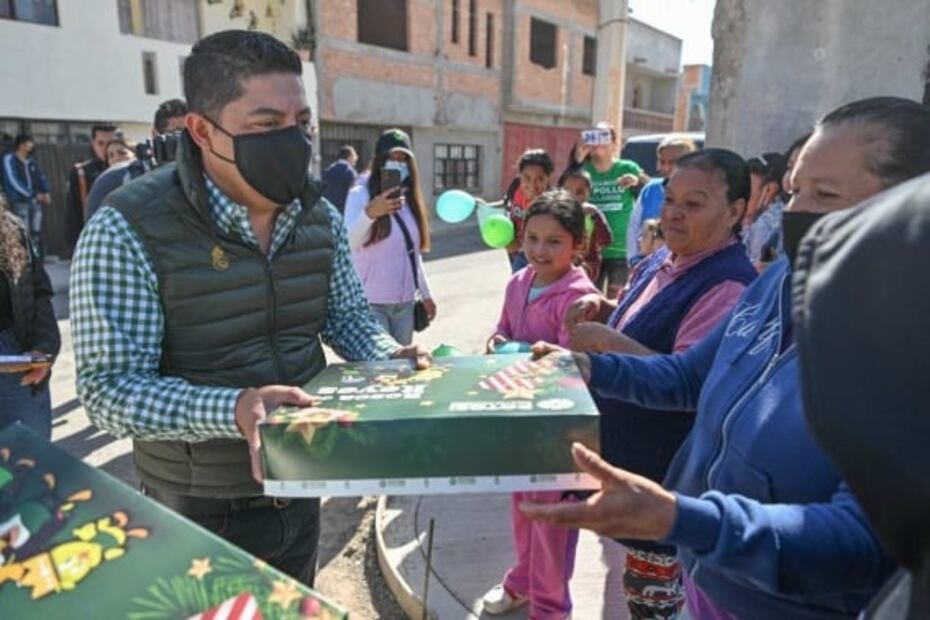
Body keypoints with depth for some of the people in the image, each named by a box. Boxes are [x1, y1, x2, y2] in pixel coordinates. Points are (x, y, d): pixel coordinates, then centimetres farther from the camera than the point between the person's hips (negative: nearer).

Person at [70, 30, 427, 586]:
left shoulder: (320, 217, -4)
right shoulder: (129, 231, -22)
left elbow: (346, 315, 6)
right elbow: (109, 387, -23)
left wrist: (390, 358, -14)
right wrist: (232, 410, -38)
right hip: (203, 515, -4)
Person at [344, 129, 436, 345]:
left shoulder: (411, 200, 13)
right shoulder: (360, 195, -8)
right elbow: (348, 243, -24)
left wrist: (425, 294, 18)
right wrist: (370, 213, -41)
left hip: (405, 302, 6)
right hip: (371, 303, -6)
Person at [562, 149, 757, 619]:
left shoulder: (728, 285, -23)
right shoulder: (663, 261, 5)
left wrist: (607, 342, -29)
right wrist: (603, 309, -1)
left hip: (667, 469, -8)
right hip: (624, 447, 9)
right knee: (640, 573, 26)